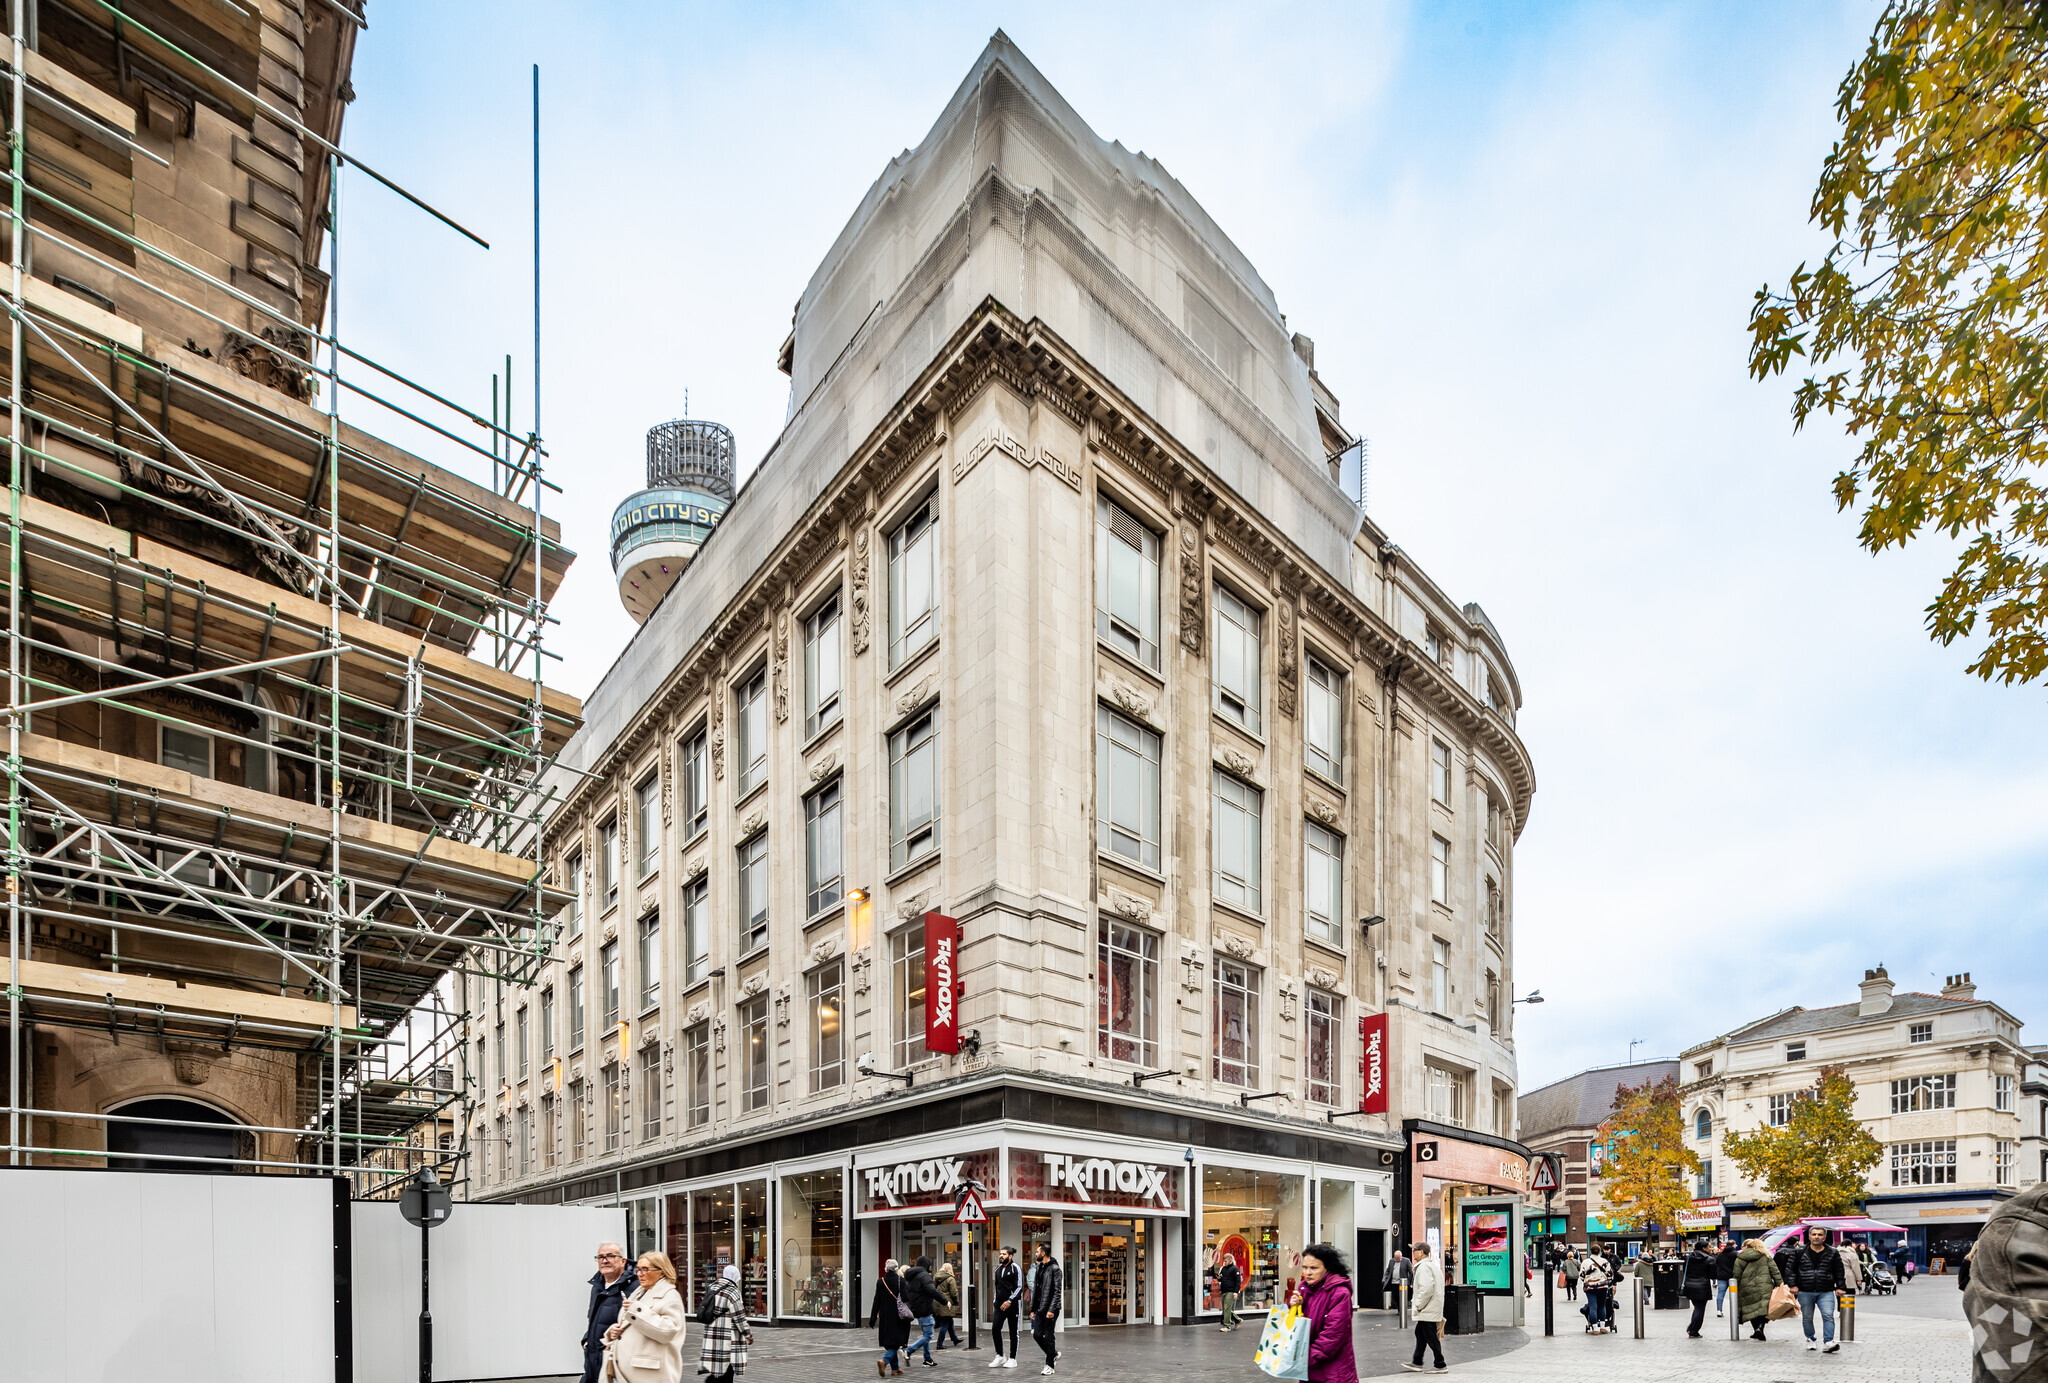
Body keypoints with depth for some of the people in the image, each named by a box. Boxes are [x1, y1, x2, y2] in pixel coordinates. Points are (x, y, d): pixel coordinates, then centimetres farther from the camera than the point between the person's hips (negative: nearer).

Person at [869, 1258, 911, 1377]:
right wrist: (907, 1317, 1)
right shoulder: (901, 1280, -9)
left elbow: (877, 1301, 0)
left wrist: (873, 1318, 5)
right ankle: (884, 1361, -22)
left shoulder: (880, 1281, -3)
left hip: (885, 1317, 3)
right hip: (898, 1317, -3)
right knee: (896, 1342, 1)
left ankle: (895, 1368, 19)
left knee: (889, 1343, 15)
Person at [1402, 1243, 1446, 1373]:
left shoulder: (1424, 1267, -18)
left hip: (1428, 1310, -11)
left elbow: (1427, 1288, -28)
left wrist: (1419, 1305, -18)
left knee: (1431, 1337, -3)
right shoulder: (1432, 1265, 15)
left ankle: (1440, 1365, 4)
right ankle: (1417, 1362, 26)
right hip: (1429, 1310, 11)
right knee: (1420, 1333, 18)